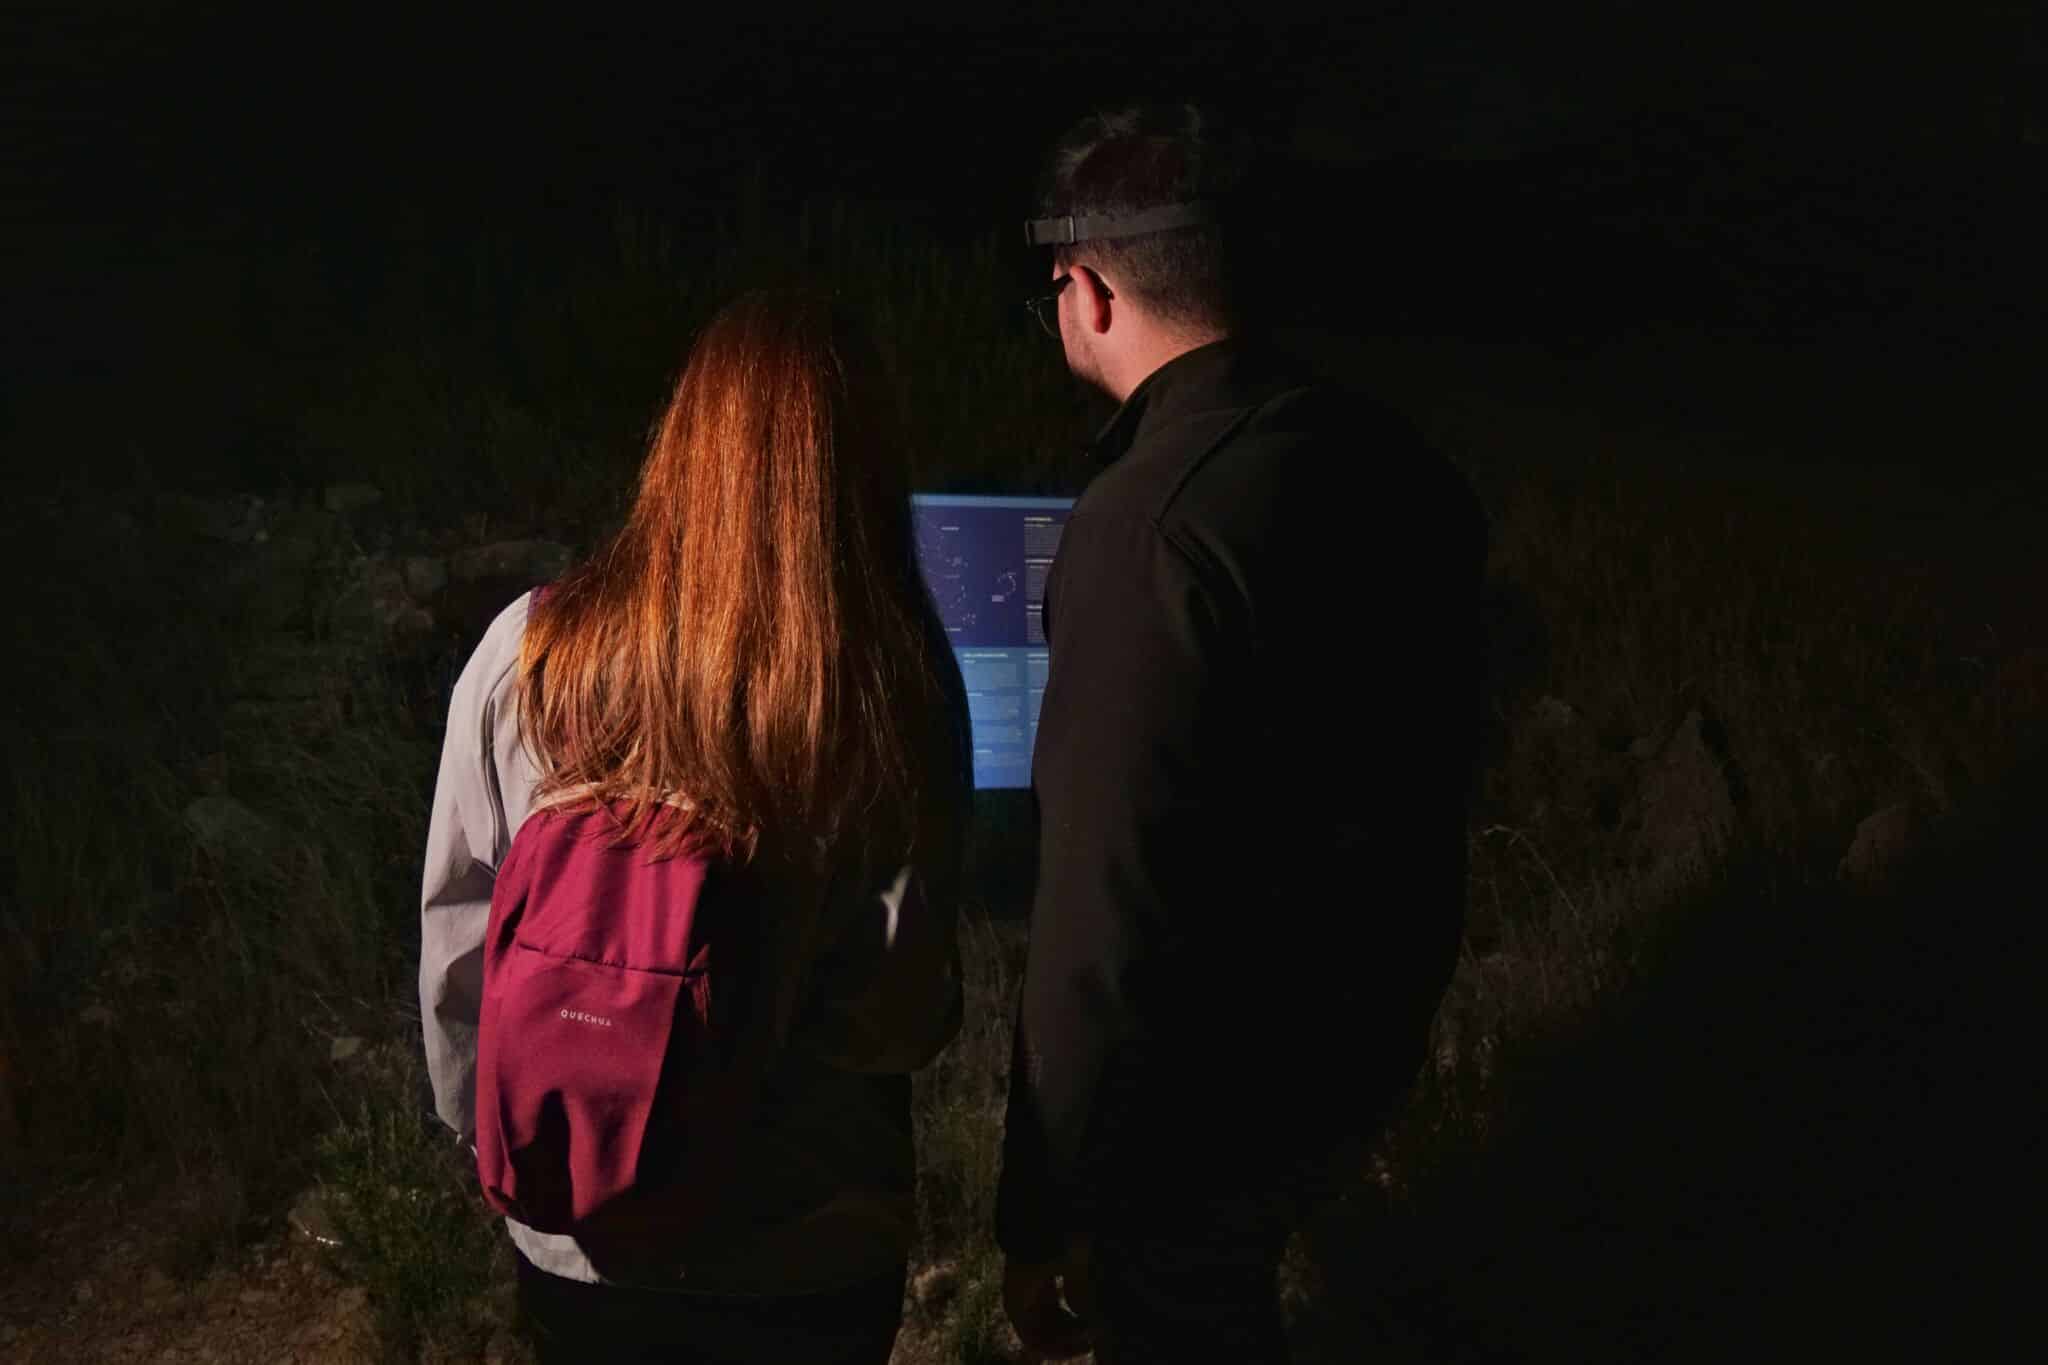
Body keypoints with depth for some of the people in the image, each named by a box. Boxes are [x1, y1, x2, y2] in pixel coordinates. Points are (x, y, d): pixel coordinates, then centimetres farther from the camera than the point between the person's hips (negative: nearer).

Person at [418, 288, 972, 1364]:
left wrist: (490, 1129, 11)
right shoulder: (895, 678, -18)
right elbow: (903, 1013, -16)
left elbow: (458, 928, -5)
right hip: (810, 1252, -1)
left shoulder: (532, 648, -13)